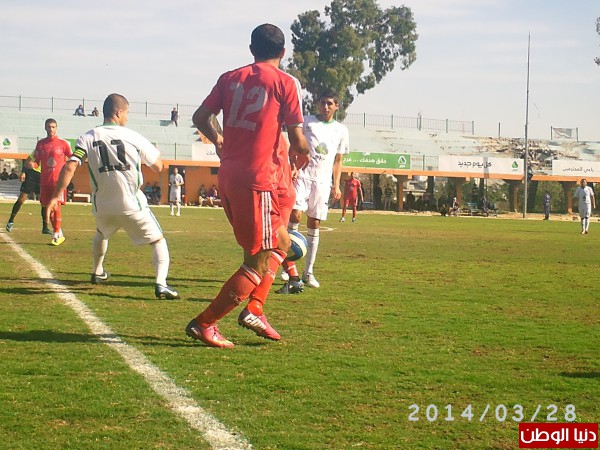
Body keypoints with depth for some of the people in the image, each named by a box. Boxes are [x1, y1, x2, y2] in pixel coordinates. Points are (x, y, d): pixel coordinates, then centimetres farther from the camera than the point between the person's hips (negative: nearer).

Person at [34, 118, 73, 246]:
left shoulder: (63, 143, 0)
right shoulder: (41, 143, 9)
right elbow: (36, 161, 10)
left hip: (58, 180, -4)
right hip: (45, 181, 4)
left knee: (56, 206, -11)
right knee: (48, 207, 7)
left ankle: (56, 234, -5)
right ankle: (59, 233, 20)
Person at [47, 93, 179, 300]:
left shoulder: (87, 138, -2)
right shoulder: (133, 137, -6)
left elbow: (69, 168, -13)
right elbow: (158, 167, 1)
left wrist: (55, 197, -9)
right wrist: (154, 151, 21)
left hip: (103, 207, 4)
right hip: (132, 205, -4)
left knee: (101, 235, 36)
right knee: (158, 240, 7)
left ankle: (97, 272, 51)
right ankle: (160, 283, -13)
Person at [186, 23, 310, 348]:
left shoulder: (230, 78, 12)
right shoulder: (286, 83, -2)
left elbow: (200, 118, 10)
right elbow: (297, 139, -4)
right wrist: (302, 153, 18)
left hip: (228, 175, 7)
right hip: (259, 180, -7)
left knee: (280, 243, 21)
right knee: (260, 262, 2)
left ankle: (254, 309, 11)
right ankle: (203, 323, 0)